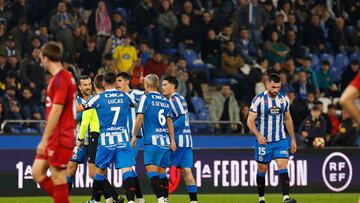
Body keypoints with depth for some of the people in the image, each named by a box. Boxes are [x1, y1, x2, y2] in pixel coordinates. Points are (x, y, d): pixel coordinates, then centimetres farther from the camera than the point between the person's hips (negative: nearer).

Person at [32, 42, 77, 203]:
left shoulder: (60, 79, -16)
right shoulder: (64, 77, 13)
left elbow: (56, 111, -20)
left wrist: (44, 140, -19)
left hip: (60, 137, -10)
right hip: (55, 138, 10)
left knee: (58, 178, -5)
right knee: (37, 172, 10)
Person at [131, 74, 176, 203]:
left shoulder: (146, 97, -2)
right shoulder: (165, 100, 15)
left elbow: (140, 117, -9)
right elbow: (169, 121, 16)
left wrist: (134, 135, -1)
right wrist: (172, 140, 17)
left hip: (152, 140, -6)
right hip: (165, 141, 6)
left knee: (151, 170, -11)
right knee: (162, 172, 11)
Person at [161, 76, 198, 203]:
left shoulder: (174, 99, -9)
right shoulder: (180, 98, 19)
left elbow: (182, 118, -19)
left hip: (178, 140, -9)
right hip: (187, 140, 9)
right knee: (186, 171, 6)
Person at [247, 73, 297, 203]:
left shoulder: (284, 99, 3)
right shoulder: (259, 99, -9)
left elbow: (288, 119, 16)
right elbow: (250, 121, -10)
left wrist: (293, 139, 15)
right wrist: (258, 135, -26)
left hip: (281, 140, 2)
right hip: (263, 141, -2)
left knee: (283, 167, -13)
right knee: (262, 169, 6)